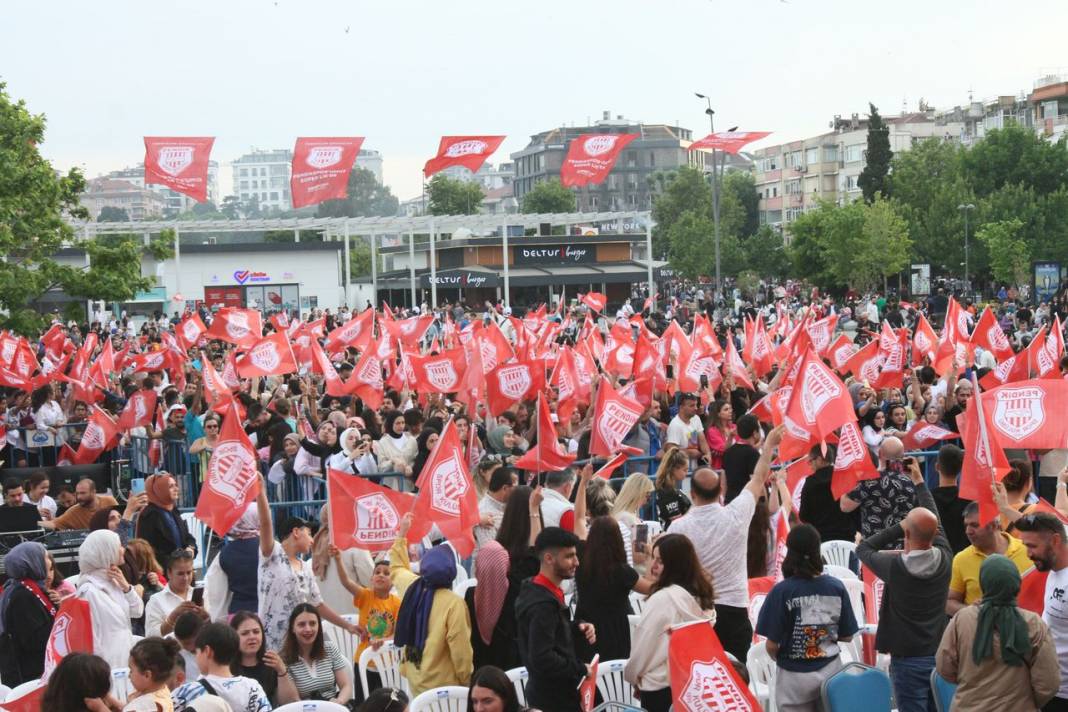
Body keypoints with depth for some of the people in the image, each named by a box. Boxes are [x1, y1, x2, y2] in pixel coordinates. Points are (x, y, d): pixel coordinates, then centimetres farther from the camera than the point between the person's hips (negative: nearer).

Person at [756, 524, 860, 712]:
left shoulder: (782, 591, -17)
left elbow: (772, 645, -14)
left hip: (795, 676, -3)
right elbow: (847, 636, 0)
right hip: (830, 670, 3)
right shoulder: (836, 588, -8)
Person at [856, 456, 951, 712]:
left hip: (908, 660, -4)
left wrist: (897, 527, 1)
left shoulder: (895, 566, -16)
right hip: (940, 655, 4)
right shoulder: (945, 560, -6)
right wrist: (919, 481, 22)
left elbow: (863, 549, 3)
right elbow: (934, 522, 12)